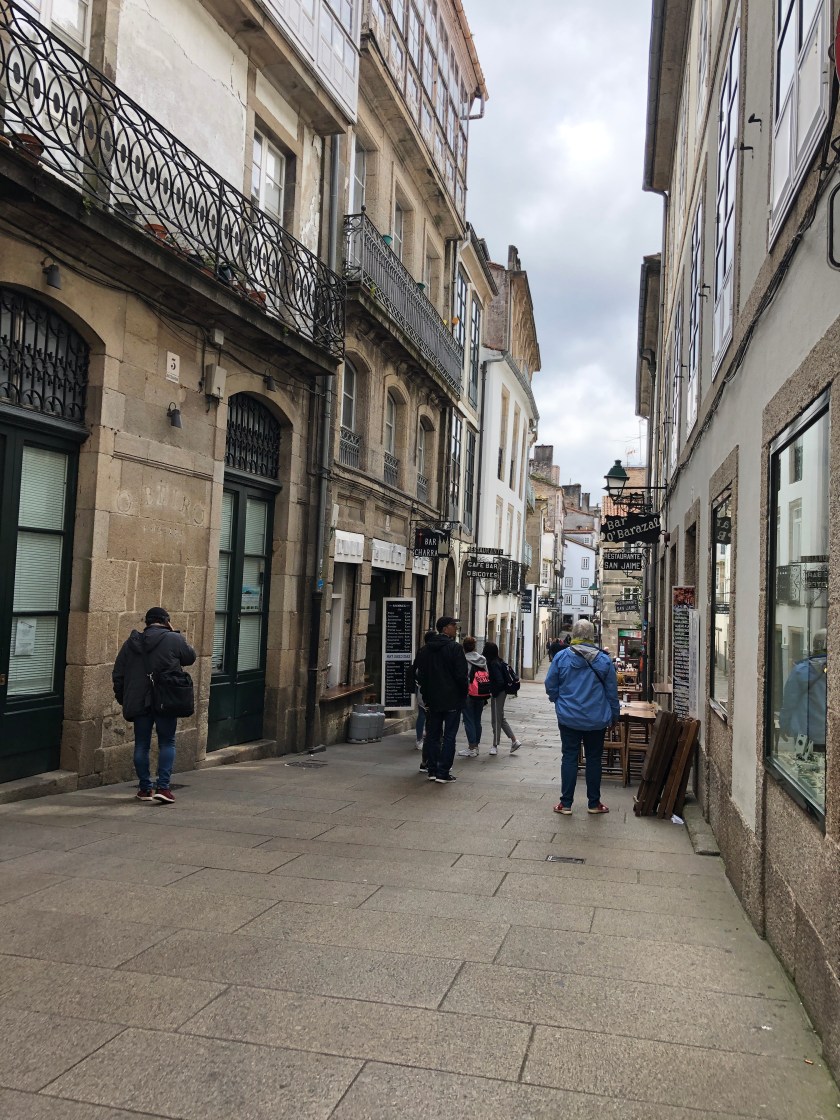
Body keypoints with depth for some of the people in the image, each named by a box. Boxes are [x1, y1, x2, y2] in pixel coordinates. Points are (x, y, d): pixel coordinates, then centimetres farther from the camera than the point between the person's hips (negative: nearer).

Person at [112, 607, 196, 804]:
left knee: (142, 745, 11)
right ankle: (163, 787, -3)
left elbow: (117, 674, 10)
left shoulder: (131, 642, 7)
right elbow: (190, 657, 9)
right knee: (167, 743, 6)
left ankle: (145, 788, 15)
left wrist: (122, 698, 19)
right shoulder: (174, 640, -7)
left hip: (138, 702, 3)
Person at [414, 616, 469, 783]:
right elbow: (462, 675, -13)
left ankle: (432, 770, 15)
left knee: (432, 735, 12)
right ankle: (443, 773, -3)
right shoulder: (454, 648, -12)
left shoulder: (425, 649, 8)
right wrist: (463, 694, 0)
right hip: (452, 699, -5)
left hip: (432, 700, 6)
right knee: (449, 736, -1)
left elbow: (420, 675, 11)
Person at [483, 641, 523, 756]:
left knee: (496, 719, 2)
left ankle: (495, 746, 12)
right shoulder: (499, 662, 8)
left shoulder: (493, 664, -20)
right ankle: (514, 740, 20)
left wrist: (493, 693, -15)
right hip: (502, 692, 9)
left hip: (497, 694, -9)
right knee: (500, 718, 17)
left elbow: (500, 681, -25)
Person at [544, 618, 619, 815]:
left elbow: (550, 686, -1)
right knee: (594, 759, 11)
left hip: (568, 718, -1)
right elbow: (612, 691, 2)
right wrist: (614, 716, 15)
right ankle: (594, 803, 20)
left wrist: (559, 702, 18)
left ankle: (566, 803, 9)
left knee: (569, 758, 6)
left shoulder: (561, 657, -8)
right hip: (596, 720, 1)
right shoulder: (603, 660, -5)